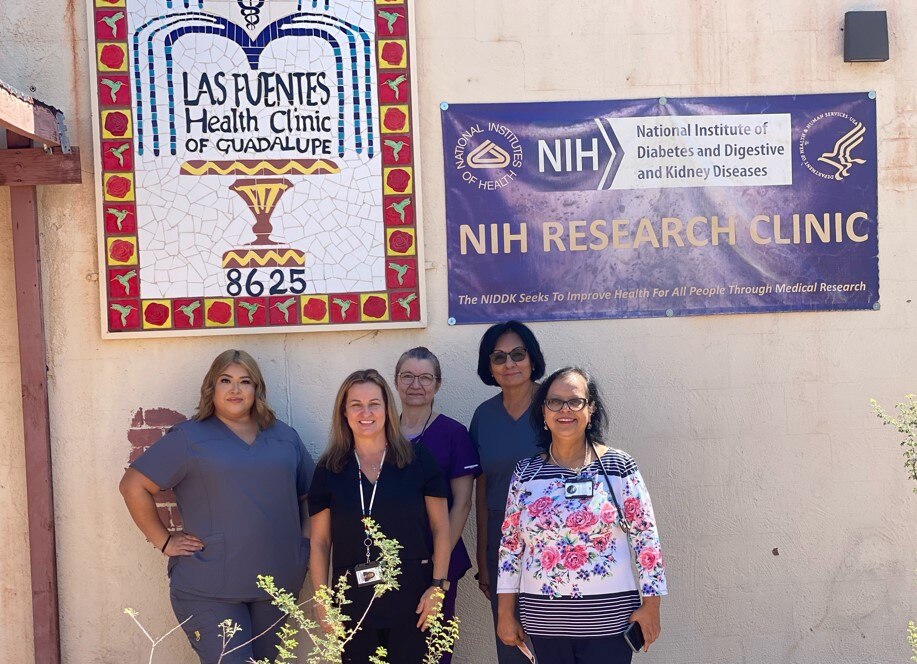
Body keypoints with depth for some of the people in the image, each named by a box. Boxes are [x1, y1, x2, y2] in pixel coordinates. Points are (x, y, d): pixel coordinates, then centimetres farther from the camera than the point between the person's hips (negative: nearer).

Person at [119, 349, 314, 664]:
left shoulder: (285, 437, 12)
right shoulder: (189, 438, -2)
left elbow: (310, 493, 21)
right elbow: (133, 485, -2)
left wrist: (305, 538, 7)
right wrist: (164, 541, -5)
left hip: (276, 583, 5)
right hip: (209, 590, -4)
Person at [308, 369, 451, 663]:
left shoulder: (418, 460, 0)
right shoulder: (329, 470, 4)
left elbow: (440, 529, 2)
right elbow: (320, 542, 7)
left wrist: (438, 586, -5)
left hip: (412, 601, -1)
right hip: (354, 602, 1)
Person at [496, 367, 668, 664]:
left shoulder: (619, 466, -5)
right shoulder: (526, 472, 2)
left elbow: (645, 536, -4)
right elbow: (511, 544, 6)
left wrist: (651, 605, -6)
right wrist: (506, 613, 6)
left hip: (608, 616, -2)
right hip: (543, 617, 3)